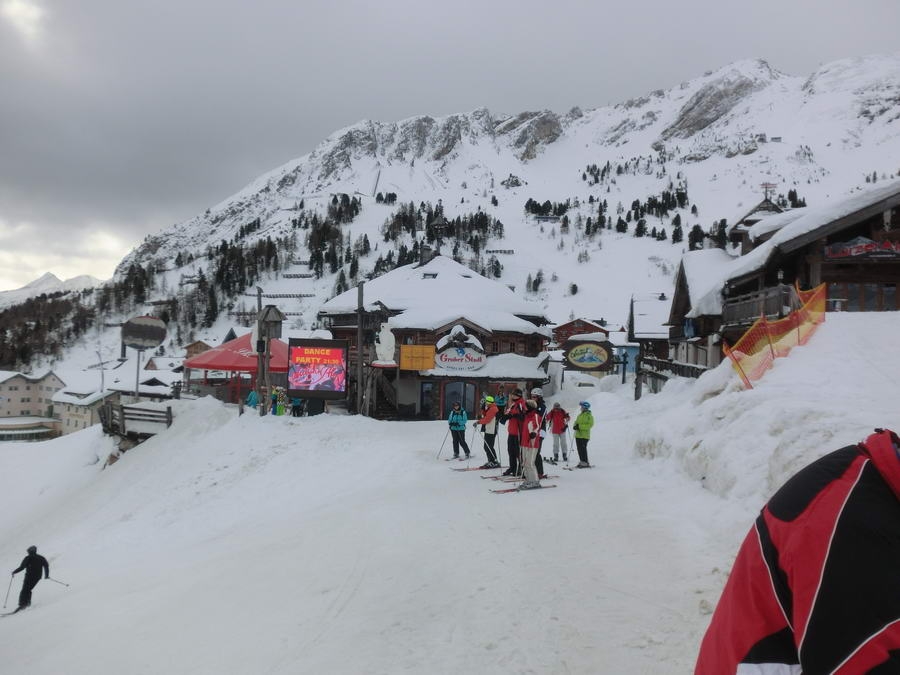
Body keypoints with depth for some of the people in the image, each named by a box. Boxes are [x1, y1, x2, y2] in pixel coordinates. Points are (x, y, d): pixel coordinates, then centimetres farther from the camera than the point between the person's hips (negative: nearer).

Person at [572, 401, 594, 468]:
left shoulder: (589, 415, -9)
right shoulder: (580, 415, 17)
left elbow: (590, 424, -16)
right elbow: (576, 422, 22)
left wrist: (580, 426, -21)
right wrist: (575, 426, -2)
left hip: (585, 435, -8)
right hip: (578, 434, 8)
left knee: (583, 448, -11)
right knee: (579, 448, 9)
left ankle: (586, 463, -7)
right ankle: (582, 461, 17)